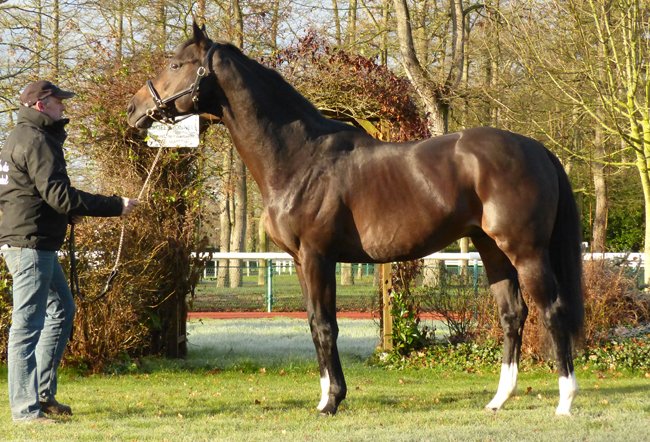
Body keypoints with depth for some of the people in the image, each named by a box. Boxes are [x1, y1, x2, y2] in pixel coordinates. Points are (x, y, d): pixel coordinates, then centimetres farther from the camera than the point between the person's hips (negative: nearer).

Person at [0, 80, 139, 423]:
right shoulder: (36, 141, -14)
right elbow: (58, 194, -21)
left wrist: (68, 213, 14)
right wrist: (116, 206, -18)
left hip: (36, 243, 11)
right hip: (30, 243, -11)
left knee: (61, 310, 20)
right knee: (28, 323, -9)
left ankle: (42, 393, 22)